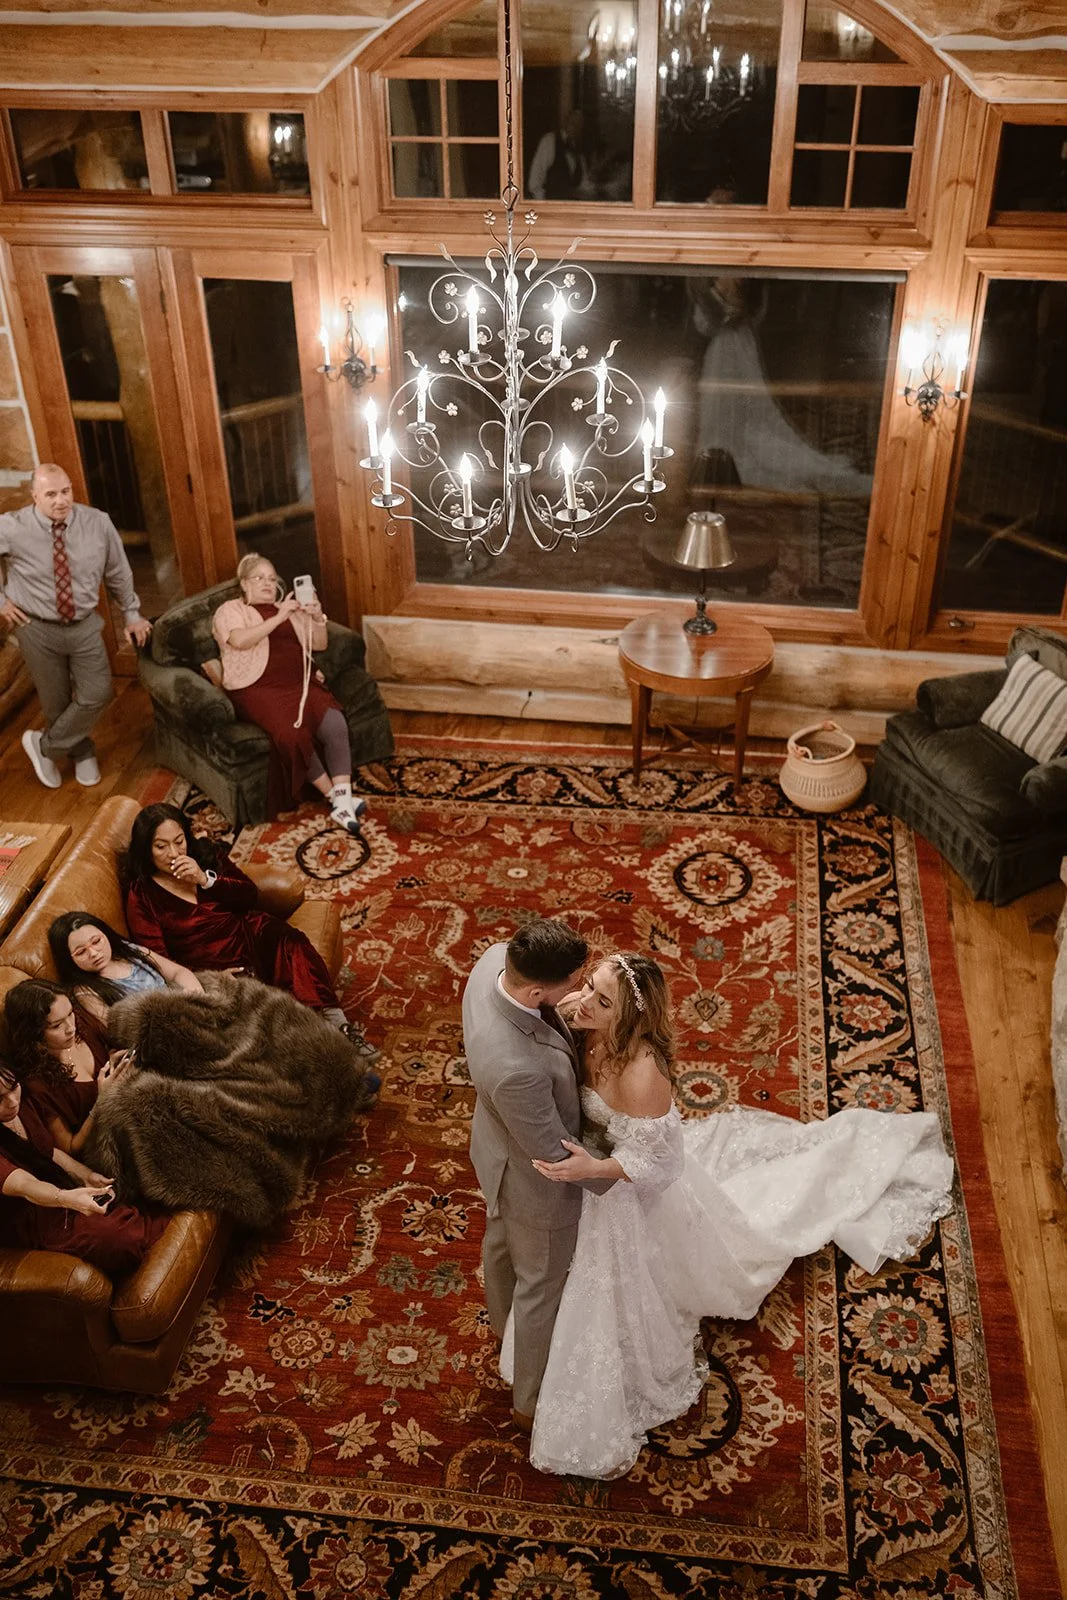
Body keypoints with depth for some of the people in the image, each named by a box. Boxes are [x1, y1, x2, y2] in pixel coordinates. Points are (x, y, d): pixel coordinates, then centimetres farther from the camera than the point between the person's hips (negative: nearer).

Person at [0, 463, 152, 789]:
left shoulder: (98, 523, -13)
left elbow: (118, 573, 2)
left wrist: (132, 614, 10)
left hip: (84, 625, 2)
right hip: (38, 629, -1)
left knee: (97, 694, -6)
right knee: (56, 703, 10)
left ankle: (44, 746, 16)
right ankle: (82, 754, 38)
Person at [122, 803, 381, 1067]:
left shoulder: (204, 855, 9)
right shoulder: (141, 896, -3)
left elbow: (249, 895, 5)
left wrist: (206, 880, -12)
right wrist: (210, 977, -21)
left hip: (250, 935, 3)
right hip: (215, 967, -3)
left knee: (291, 946, -29)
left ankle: (339, 1026, -35)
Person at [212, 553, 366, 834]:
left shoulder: (290, 608, 24)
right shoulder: (230, 610, 8)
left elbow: (319, 645, 18)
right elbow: (240, 640, -14)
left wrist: (317, 617, -2)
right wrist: (279, 618, -17)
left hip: (300, 683, 5)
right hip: (259, 689, -4)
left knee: (335, 723, -25)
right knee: (293, 733, -32)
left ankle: (343, 800, -28)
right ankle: (335, 795, -18)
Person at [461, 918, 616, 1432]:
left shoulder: (495, 958, -27)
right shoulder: (518, 1068, -48)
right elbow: (554, 1154, -29)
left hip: (497, 1146, 8)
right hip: (534, 1182, -8)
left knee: (501, 1240, 36)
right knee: (542, 1286, 20)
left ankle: (503, 1319, 68)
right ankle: (531, 1403, 48)